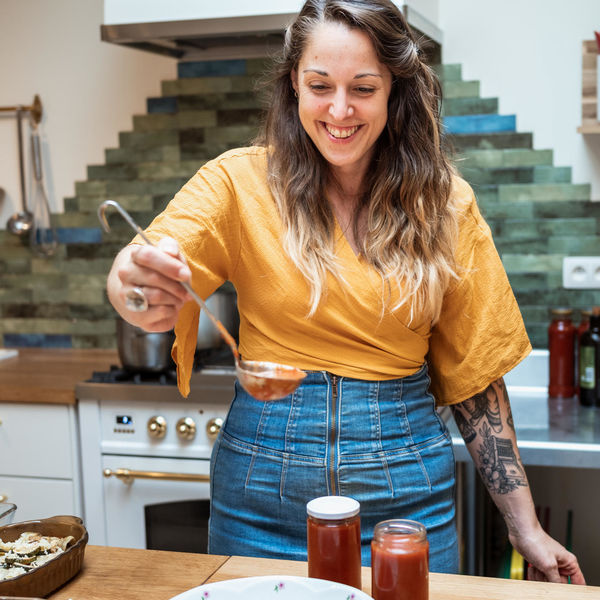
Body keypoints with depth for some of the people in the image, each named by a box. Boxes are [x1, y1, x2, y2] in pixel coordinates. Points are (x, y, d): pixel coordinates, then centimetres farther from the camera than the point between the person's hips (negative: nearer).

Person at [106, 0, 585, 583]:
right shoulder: (243, 180, -5)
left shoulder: (442, 204, -1)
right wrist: (134, 283, -45)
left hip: (406, 489, 1)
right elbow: (151, 263, -21)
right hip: (262, 492, 0)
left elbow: (472, 372, 2)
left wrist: (525, 528, 2)